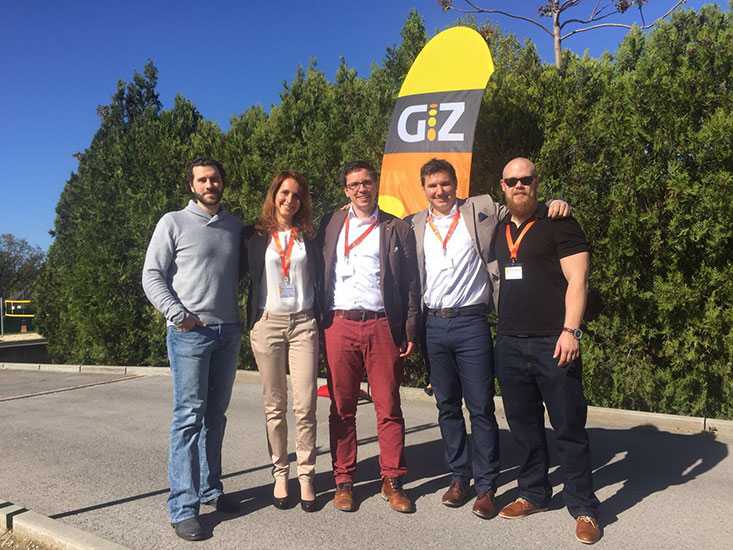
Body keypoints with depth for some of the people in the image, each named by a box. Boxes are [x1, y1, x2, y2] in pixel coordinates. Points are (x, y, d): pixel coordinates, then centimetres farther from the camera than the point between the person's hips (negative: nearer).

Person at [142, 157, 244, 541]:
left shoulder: (235, 227, 14)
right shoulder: (174, 223, 1)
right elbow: (152, 275, -2)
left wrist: (239, 315, 6)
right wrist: (177, 314, -13)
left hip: (229, 330, 5)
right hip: (189, 332, -4)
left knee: (215, 413, 11)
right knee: (188, 415, -6)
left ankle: (210, 488, 24)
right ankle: (183, 507, 1)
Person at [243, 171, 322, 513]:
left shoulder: (308, 237, 10)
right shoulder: (255, 236, 7)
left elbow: (319, 277, 10)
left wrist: (321, 321, 2)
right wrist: (250, 322, 1)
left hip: (303, 323, 0)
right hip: (268, 323, 0)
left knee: (305, 406, -3)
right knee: (274, 406, 7)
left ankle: (306, 476, 10)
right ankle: (280, 473, 20)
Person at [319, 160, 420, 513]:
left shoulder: (397, 230, 9)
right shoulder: (331, 224, 13)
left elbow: (411, 285, 7)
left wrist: (410, 332, 0)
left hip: (383, 326, -1)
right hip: (340, 325, 1)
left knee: (389, 407, 3)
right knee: (342, 408, 7)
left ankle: (392, 481, 17)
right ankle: (343, 481, 20)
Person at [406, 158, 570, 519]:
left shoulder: (481, 210, 4)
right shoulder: (414, 225, 11)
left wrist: (555, 203, -11)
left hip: (471, 323, -3)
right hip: (433, 325, 3)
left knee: (481, 407, 1)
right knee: (447, 407, 12)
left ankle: (486, 486, 15)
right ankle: (459, 477, 27)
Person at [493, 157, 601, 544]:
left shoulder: (558, 224, -1)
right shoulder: (499, 230, 15)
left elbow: (577, 278, -8)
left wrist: (571, 330, -17)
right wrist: (501, 328, 13)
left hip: (553, 342, -5)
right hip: (509, 344, 5)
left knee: (569, 426, 2)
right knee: (523, 425, 13)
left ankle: (583, 508, 15)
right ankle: (533, 494, 28)